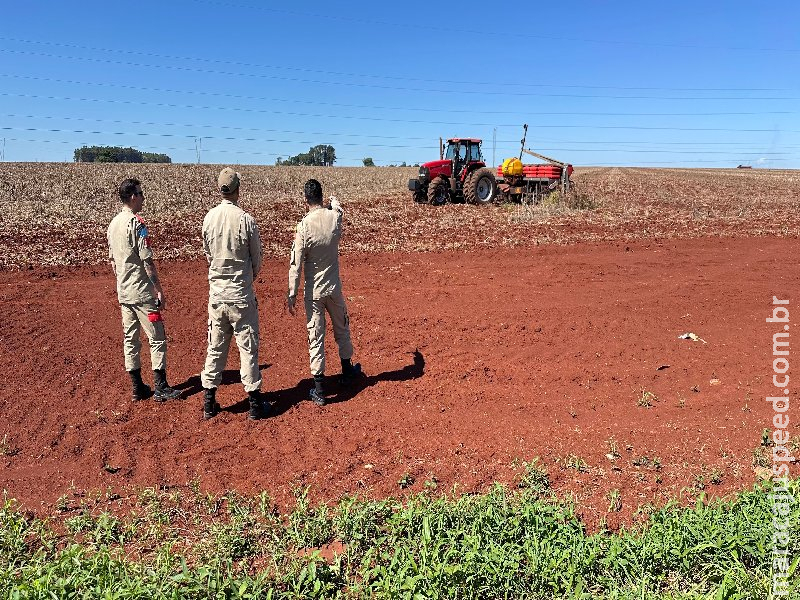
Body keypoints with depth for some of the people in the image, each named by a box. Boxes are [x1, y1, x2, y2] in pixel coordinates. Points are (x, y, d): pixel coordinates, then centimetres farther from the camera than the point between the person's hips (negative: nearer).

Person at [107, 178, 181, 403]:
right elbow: (147, 261, -17)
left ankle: (137, 388, 19)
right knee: (157, 338, 0)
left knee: (130, 338, 11)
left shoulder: (113, 224, 11)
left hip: (123, 293, 9)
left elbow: (112, 260, 17)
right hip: (142, 293, -8)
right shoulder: (137, 223, -15)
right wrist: (160, 290, -13)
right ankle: (161, 388, 5)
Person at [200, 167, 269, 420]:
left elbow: (208, 254, 11)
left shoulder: (208, 218, -1)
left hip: (216, 292, 4)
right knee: (248, 347, 6)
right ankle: (254, 401, 13)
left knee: (215, 347, 14)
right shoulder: (246, 219, -14)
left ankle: (209, 401, 22)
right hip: (241, 294, -4)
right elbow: (257, 260, -3)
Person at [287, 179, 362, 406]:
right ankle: (347, 371, 41)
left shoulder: (304, 226, -17)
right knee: (341, 329, 22)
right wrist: (334, 200, 45)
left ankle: (319, 390, 8)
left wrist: (292, 295, -7)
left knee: (315, 337, 3)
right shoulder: (335, 217, -7)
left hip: (313, 291, -3)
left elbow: (296, 264, -15)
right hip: (334, 287, 3)